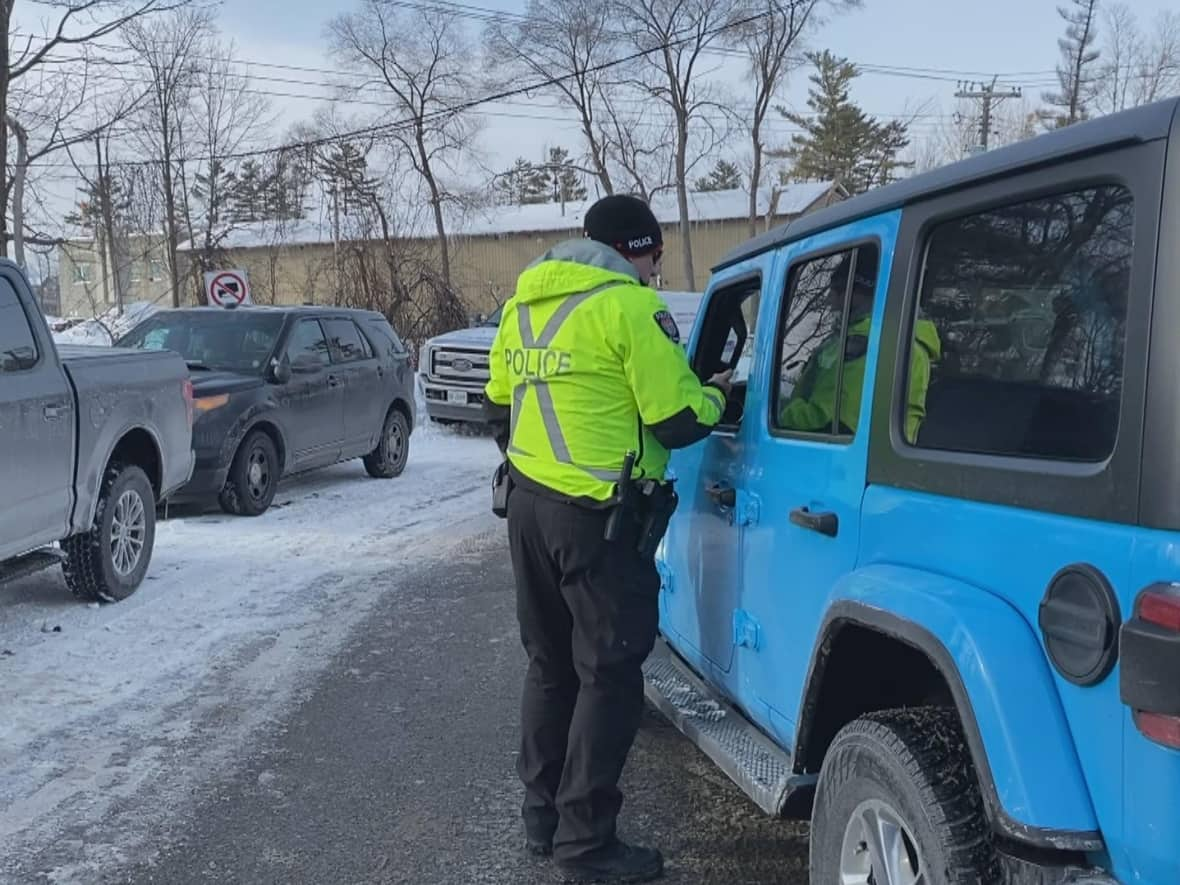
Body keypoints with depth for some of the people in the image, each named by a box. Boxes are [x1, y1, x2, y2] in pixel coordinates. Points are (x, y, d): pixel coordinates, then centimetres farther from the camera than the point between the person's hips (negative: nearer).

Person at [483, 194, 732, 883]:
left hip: (530, 505, 8)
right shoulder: (629, 307, -12)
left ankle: (544, 815, 28)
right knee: (609, 675, 3)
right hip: (598, 519, -8)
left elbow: (500, 406, 20)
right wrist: (717, 396, 9)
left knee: (551, 665, 18)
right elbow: (677, 421, -11)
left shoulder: (524, 305, 13)